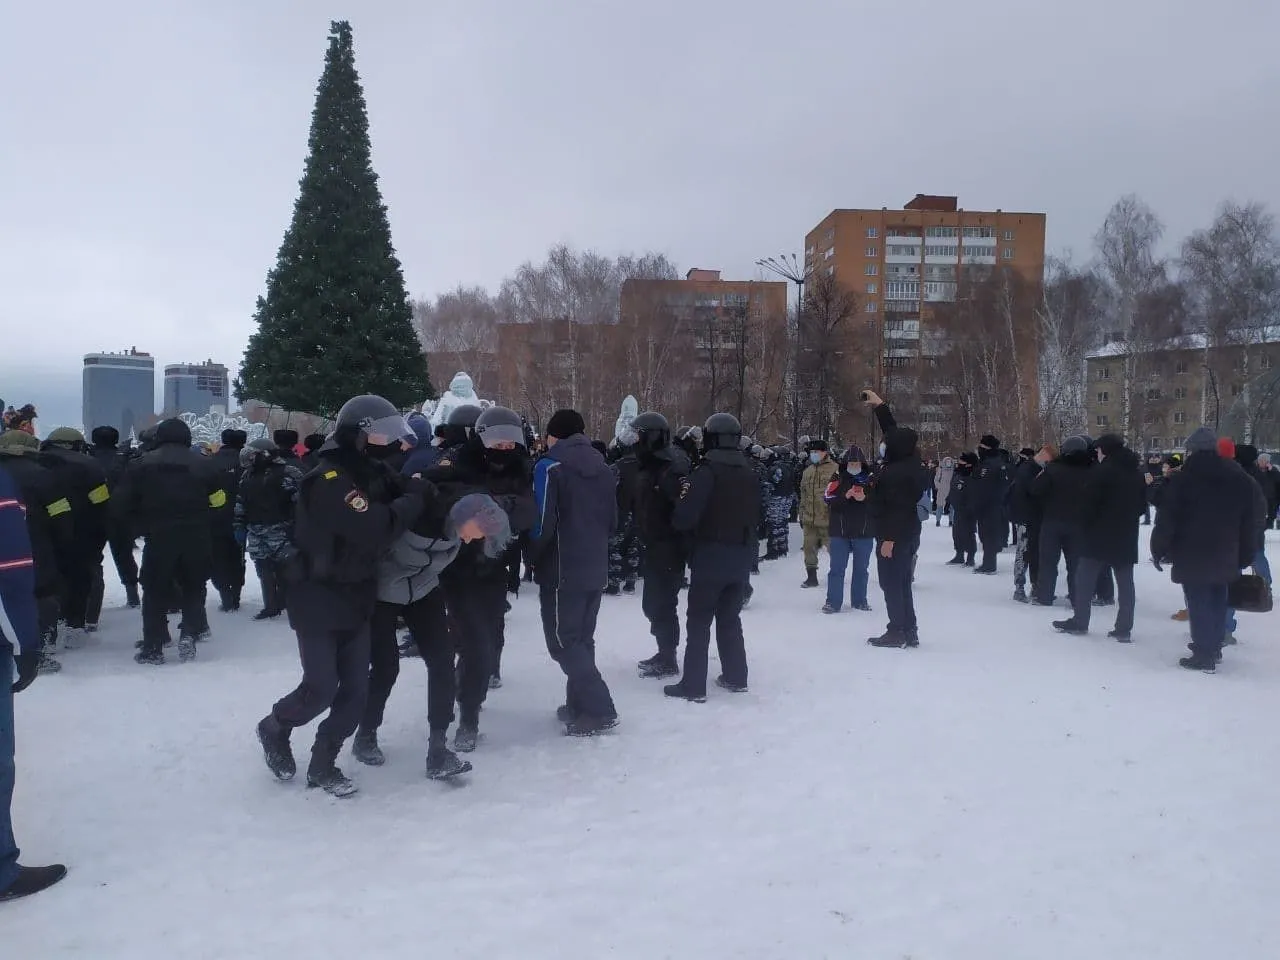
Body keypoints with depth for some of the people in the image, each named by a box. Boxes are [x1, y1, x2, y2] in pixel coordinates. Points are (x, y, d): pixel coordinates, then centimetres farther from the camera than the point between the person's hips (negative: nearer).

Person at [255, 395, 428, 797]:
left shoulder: (374, 472, 4)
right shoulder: (328, 480, -23)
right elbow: (374, 530, -33)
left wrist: (423, 487, -19)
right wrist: (415, 498, -23)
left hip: (357, 598, 8)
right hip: (318, 600, -7)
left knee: (356, 688, 6)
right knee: (321, 687, -2)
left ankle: (322, 764, 22)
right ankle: (274, 729, 29)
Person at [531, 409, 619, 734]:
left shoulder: (550, 467, -11)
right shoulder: (603, 467, 8)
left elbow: (542, 524, -16)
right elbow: (612, 522, 12)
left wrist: (533, 557, 1)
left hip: (562, 570, -7)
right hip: (595, 569, 7)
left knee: (563, 641, 1)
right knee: (582, 638, 16)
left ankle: (599, 709, -5)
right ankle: (578, 705, 21)